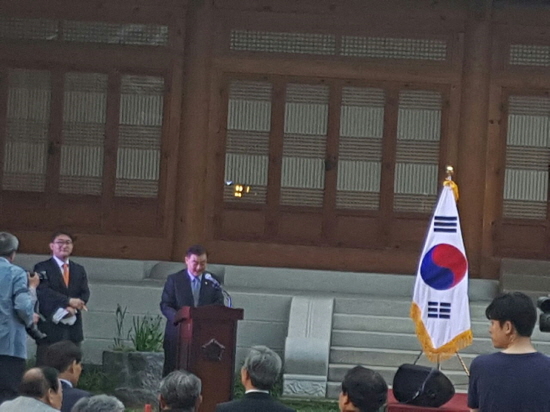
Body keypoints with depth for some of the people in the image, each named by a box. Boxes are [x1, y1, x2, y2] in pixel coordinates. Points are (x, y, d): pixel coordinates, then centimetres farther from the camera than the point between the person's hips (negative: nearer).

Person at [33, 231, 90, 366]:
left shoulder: (79, 270, 18)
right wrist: (68, 301, -24)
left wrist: (72, 308, -14)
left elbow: (85, 293, 6)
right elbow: (43, 291, -14)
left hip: (73, 328, 5)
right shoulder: (42, 268, 1)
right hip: (50, 327, -5)